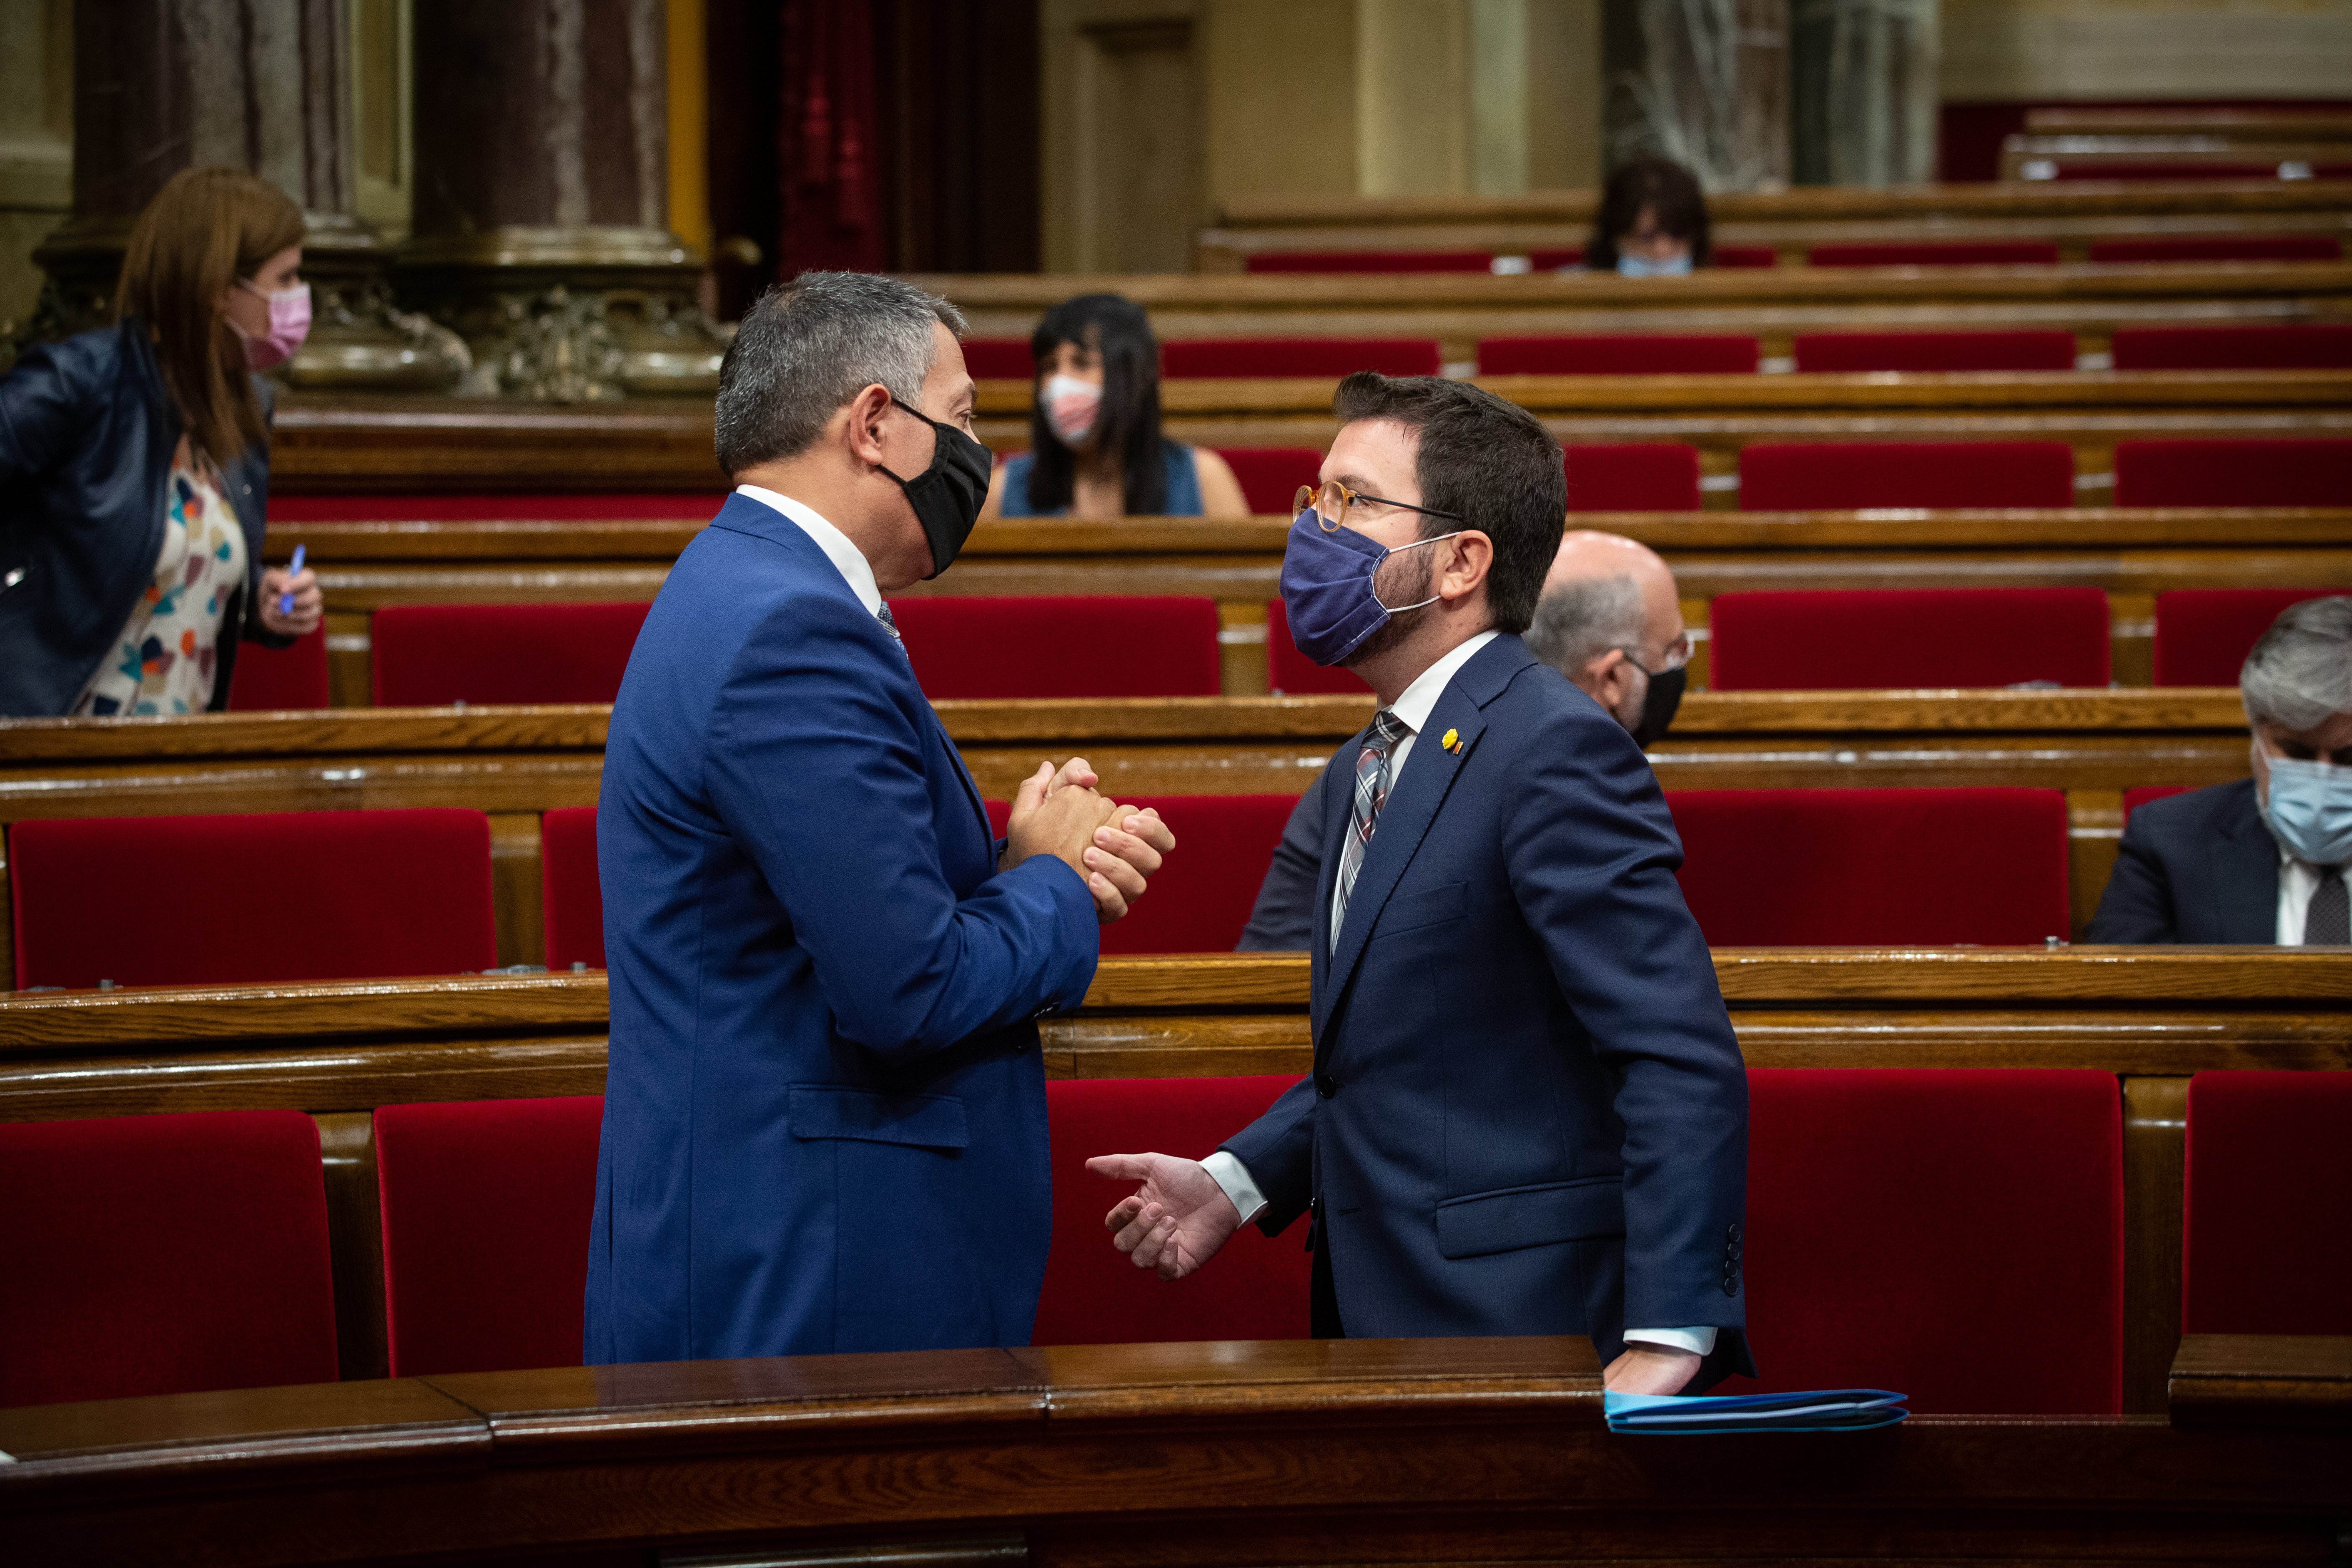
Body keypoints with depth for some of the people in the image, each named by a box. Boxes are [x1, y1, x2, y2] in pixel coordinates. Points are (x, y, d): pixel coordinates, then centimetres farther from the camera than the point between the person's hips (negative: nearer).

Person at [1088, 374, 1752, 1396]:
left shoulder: (1557, 751, -15)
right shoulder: (1367, 772, 16)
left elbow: (1683, 1064, -22)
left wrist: (1669, 1341, -27)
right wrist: (1236, 1183, 10)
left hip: (1514, 1341, -8)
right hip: (1380, 1324, 9)